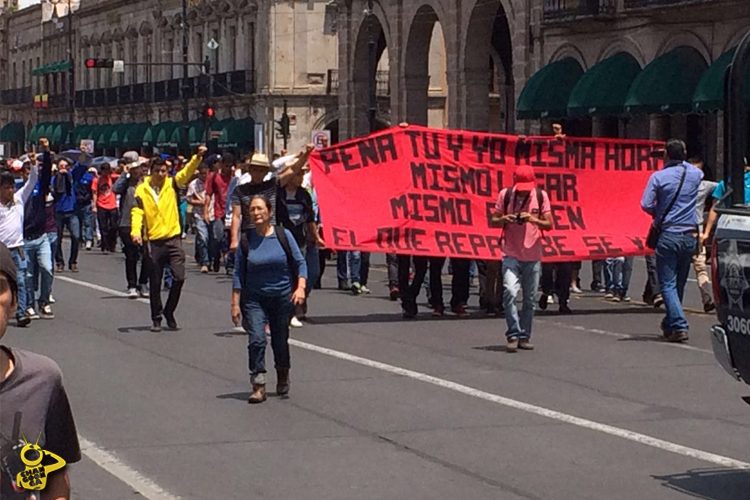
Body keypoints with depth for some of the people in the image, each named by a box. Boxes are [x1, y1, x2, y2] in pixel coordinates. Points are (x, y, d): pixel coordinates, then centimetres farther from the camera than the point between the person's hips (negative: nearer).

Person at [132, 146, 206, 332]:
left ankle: (169, 311, 13)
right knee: (155, 283, 6)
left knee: (179, 277, -8)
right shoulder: (142, 190, -1)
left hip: (173, 239, 1)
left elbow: (187, 172, -9)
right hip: (153, 242, -1)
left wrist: (198, 157, -26)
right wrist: (136, 231, -24)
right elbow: (137, 212, -8)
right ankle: (156, 318, 18)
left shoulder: (172, 184, 4)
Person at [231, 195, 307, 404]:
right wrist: (235, 303, -1)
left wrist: (300, 287, -15)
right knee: (256, 339, -16)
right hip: (254, 299, 0)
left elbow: (300, 262, 0)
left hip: (282, 297, 1)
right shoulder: (246, 240, -2)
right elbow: (238, 274, 2)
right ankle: (258, 386, -14)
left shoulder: (283, 235, -3)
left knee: (280, 341, 10)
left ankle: (283, 378, 37)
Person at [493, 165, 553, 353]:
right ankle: (513, 335, -11)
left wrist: (534, 219, -20)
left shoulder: (541, 196, 0)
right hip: (511, 254, -2)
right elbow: (494, 220, 6)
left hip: (533, 255, 2)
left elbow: (549, 224, -1)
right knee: (510, 293, -18)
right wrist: (504, 219, -17)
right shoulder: (506, 195, -1)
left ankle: (524, 337, 17)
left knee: (529, 299, 6)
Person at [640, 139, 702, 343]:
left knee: (668, 284, -3)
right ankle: (670, 323, 28)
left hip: (668, 235, -4)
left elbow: (646, 205, -11)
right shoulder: (695, 174, 3)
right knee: (679, 283, 16)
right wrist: (682, 161, 33)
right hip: (690, 236, 4)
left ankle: (679, 326, -17)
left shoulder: (658, 177, -9)